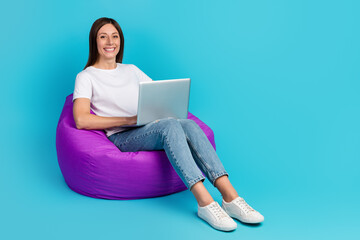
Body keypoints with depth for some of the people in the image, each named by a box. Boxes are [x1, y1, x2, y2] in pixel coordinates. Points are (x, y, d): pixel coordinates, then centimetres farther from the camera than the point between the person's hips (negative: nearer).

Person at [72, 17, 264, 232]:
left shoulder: (131, 70, 24)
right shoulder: (86, 77, 6)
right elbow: (81, 120, -10)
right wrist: (127, 120, -16)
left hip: (150, 130, 5)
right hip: (121, 138, -5)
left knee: (189, 125, -29)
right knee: (170, 125, -35)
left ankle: (230, 197, -40)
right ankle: (205, 202, -45)